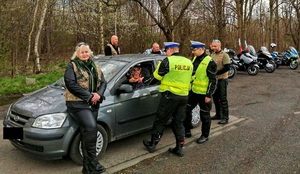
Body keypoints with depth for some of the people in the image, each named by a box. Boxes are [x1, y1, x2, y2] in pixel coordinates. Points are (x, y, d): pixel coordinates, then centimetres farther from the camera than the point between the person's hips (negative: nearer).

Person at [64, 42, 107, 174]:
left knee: (87, 132, 4)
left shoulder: (95, 67, 20)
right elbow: (70, 84, -10)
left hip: (93, 104, 5)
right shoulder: (72, 66, 3)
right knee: (91, 127, -23)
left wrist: (98, 94, -9)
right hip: (78, 104, -5)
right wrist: (89, 96, -14)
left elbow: (103, 82, 14)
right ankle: (92, 161, -12)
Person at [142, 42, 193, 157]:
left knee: (160, 121, 8)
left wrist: (160, 65, 13)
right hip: (184, 96, 6)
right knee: (179, 122, 14)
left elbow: (157, 76, -4)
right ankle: (179, 148, 16)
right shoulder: (188, 62, 7)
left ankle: (152, 144, 18)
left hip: (170, 95, -5)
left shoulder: (168, 61, -11)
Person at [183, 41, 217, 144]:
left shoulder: (209, 62, -16)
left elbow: (213, 80, -15)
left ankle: (205, 135, 22)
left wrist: (209, 95, -17)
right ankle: (187, 131, 29)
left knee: (204, 115, 6)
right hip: (193, 91, 8)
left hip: (203, 94, -8)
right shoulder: (195, 59, 8)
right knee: (186, 110, 13)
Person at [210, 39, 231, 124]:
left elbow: (227, 67, -19)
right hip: (214, 79, 8)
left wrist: (216, 73, -21)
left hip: (222, 79, -7)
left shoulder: (224, 55, -12)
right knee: (215, 97, 14)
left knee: (223, 99, -3)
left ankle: (225, 117, 4)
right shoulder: (212, 55, 10)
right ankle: (218, 114, 28)